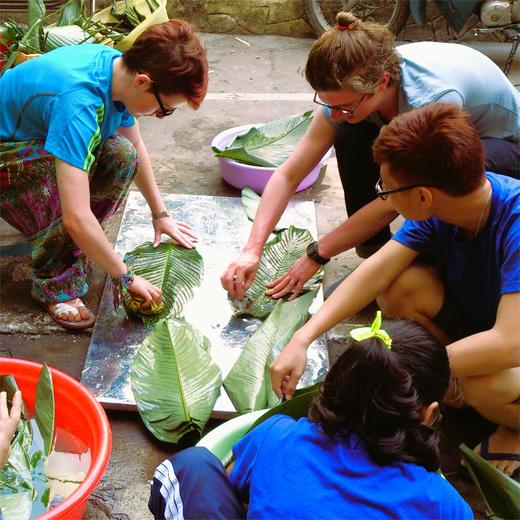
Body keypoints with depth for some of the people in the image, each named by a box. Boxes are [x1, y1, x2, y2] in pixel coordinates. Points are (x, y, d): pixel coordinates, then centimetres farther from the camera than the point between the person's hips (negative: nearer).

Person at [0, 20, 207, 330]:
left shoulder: (119, 66, -12)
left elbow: (136, 147, 7)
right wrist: (126, 278, -30)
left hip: (38, 140, 7)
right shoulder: (79, 101, -38)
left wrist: (160, 213, 8)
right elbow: (77, 218, -42)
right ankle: (55, 284, -12)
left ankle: (73, 249, 4)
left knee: (121, 156, -15)